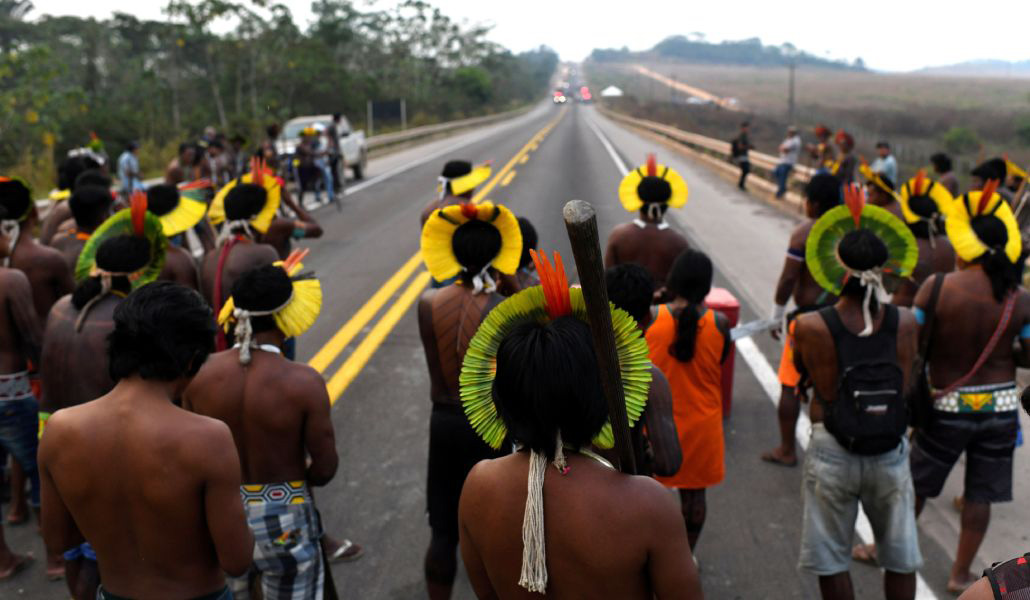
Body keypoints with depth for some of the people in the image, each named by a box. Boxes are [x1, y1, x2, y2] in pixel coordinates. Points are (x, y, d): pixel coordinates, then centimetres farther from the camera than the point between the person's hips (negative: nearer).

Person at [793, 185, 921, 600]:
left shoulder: (810, 327, -17)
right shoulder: (905, 323, -9)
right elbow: (905, 388, 2)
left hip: (832, 452, -2)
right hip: (890, 452, 2)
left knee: (831, 562, 15)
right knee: (900, 558, 21)